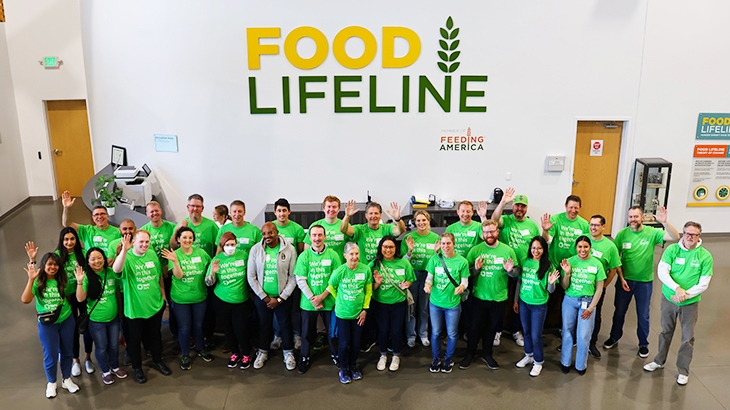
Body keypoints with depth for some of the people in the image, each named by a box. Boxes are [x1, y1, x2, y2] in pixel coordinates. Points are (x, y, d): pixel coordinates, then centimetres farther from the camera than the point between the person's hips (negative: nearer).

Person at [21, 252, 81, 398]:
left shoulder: (62, 280, -6)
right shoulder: (38, 281, -10)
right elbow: (25, 300, -24)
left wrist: (79, 281, -21)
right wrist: (31, 279, -30)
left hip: (66, 321, 2)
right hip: (47, 324, -2)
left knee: (67, 352, 15)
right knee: (51, 356, 9)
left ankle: (66, 379, 35)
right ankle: (51, 382, 33)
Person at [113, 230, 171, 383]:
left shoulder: (152, 254, -2)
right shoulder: (127, 257, -16)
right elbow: (116, 269, -39)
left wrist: (163, 295, 11)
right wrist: (124, 250, -50)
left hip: (155, 305, 4)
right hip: (135, 308, -4)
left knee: (155, 335, 21)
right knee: (135, 338, 12)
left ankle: (157, 361, 41)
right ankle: (137, 368, 32)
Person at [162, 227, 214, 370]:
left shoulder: (201, 253, -4)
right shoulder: (174, 255, -11)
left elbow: (209, 270, 7)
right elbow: (178, 275, -22)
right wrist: (175, 261, -35)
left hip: (199, 297, 2)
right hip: (180, 299, -2)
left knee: (198, 325, 18)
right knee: (184, 328, 8)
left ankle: (200, 349, 39)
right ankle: (185, 355, 27)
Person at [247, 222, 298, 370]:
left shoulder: (289, 250, -12)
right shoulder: (255, 249, -8)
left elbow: (293, 277, -9)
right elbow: (251, 277, -5)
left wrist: (280, 298, -11)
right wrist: (265, 297, -8)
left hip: (283, 297, -1)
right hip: (262, 296, 1)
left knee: (285, 325, 12)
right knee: (264, 325, 17)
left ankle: (288, 352, 33)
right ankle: (263, 352, 38)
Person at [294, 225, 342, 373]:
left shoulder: (333, 255, -6)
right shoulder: (304, 256, -5)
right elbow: (300, 281, -7)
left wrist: (322, 296, -13)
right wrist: (312, 299, -13)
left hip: (329, 301, 0)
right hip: (308, 302, 0)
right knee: (307, 331, 13)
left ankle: (335, 354, 36)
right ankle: (305, 358, 32)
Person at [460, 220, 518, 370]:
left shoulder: (507, 250, -3)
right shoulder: (475, 250, -6)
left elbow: (517, 271, -1)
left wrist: (510, 270, -22)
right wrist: (475, 269, -25)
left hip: (499, 298, 1)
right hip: (479, 296, -1)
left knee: (492, 327, 16)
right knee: (475, 326, 9)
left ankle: (487, 353, 36)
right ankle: (470, 353, 29)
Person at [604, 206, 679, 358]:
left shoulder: (652, 233, -12)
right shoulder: (622, 234, -9)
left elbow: (675, 237, -25)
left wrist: (664, 222, -40)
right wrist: (621, 278, -9)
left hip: (645, 282, -1)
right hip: (625, 280, 1)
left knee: (643, 315, 13)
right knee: (619, 311, 16)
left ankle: (643, 344, 33)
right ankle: (614, 338, 35)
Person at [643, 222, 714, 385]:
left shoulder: (705, 256, -9)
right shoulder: (672, 249, -8)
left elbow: (703, 284, -10)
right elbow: (662, 272, -16)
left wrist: (685, 295, -20)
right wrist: (677, 288, -28)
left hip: (690, 303, -1)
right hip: (669, 298, 1)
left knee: (688, 338, 8)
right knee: (666, 332, 18)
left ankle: (683, 371, 24)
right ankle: (659, 361, 36)